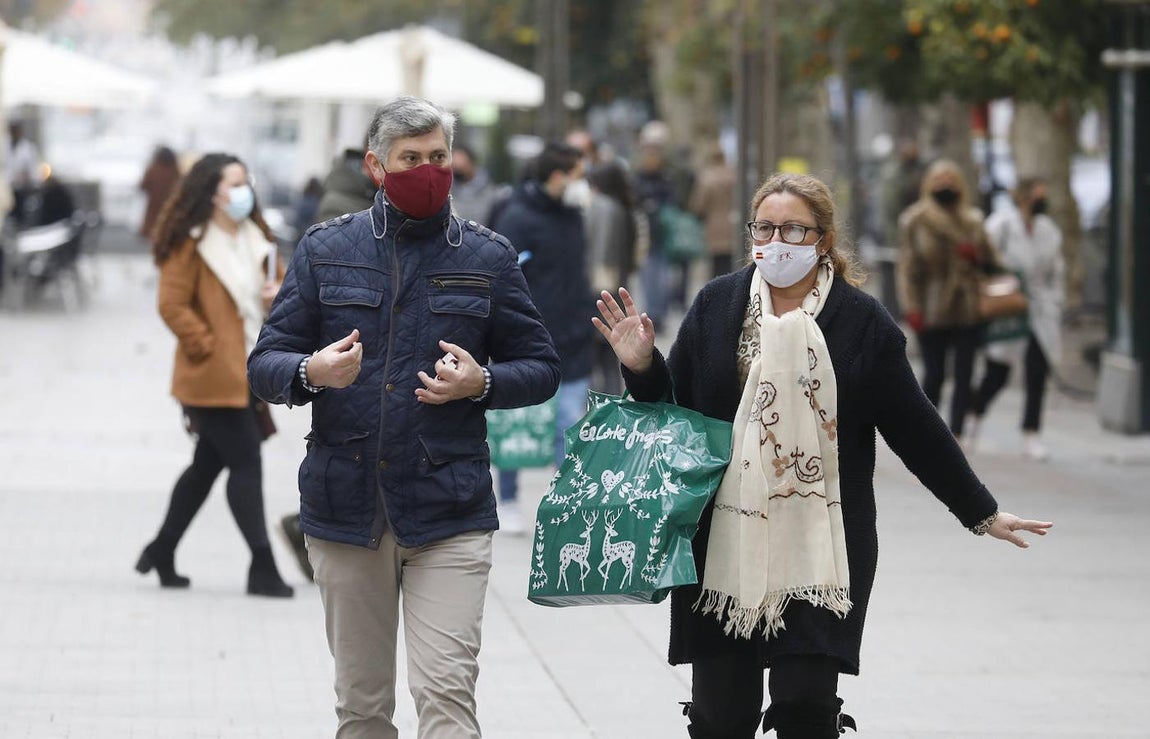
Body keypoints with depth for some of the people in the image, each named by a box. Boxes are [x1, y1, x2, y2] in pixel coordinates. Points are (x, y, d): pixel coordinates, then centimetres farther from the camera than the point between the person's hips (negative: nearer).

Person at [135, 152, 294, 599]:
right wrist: (208, 347, -16)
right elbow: (172, 306, -14)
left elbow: (278, 280, 24)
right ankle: (262, 568, -7)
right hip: (213, 377, -8)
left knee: (209, 463, 16)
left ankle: (162, 550, 29)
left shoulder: (255, 238, 13)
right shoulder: (191, 244, -12)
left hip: (247, 374, 8)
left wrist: (279, 291, 0)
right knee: (246, 464, -10)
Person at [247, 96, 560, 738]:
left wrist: (481, 384, -10)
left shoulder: (487, 257, 6)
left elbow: (541, 367, 11)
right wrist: (311, 372, -17)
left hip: (449, 513, -2)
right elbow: (266, 364, 7)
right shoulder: (327, 249, 8)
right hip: (346, 510, 2)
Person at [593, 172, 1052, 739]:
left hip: (819, 545, -2)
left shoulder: (862, 322, 1)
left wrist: (981, 512, 10)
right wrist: (642, 367, -8)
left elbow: (916, 428, 7)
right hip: (724, 543, 2)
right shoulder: (716, 304, 6)